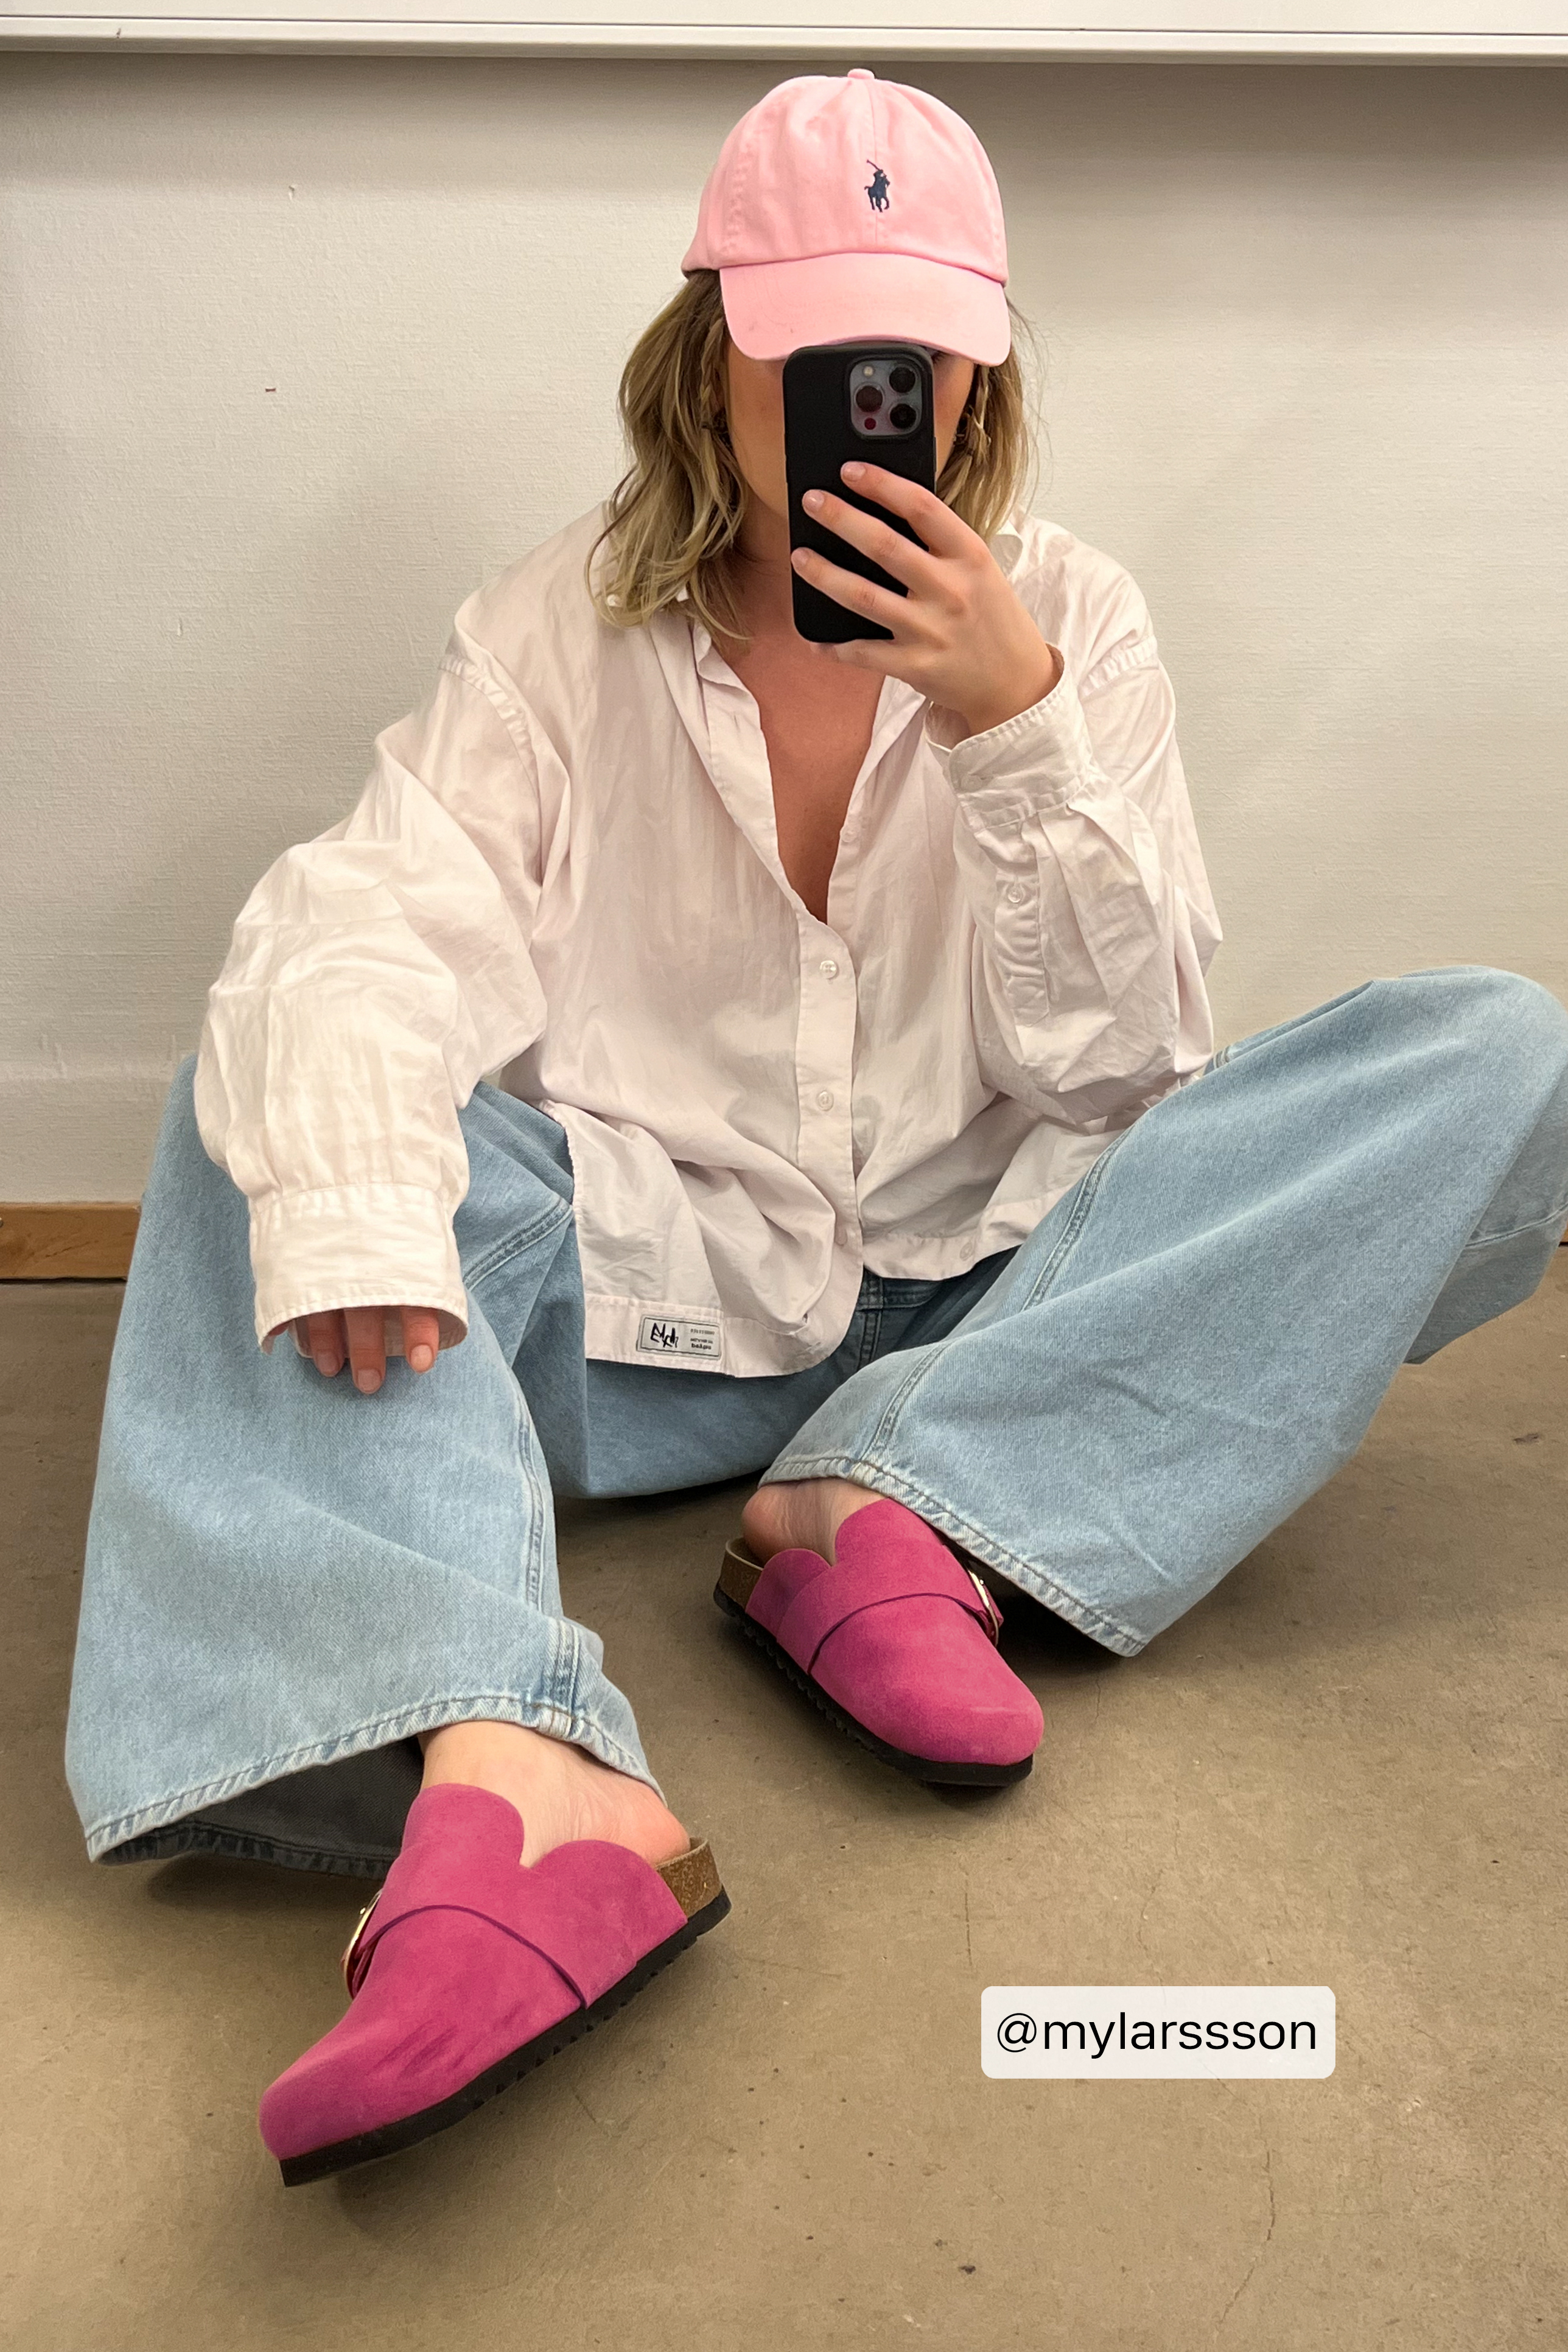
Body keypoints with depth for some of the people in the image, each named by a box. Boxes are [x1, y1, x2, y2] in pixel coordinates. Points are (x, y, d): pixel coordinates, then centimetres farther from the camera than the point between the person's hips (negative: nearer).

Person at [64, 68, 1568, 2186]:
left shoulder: (1067, 617, 4)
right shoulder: (572, 619, 3)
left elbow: (1122, 1071, -4)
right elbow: (383, 920, -15)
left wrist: (1016, 725, -17)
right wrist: (347, 1173, -36)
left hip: (990, 1308, 1)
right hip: (650, 1315, 0)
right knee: (261, 1108, -22)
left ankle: (899, 1515, -28)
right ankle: (511, 1780, -44)